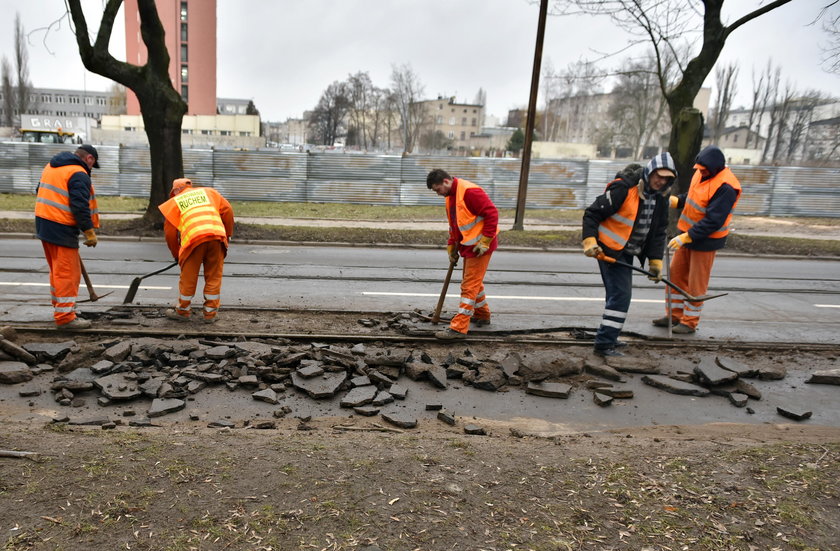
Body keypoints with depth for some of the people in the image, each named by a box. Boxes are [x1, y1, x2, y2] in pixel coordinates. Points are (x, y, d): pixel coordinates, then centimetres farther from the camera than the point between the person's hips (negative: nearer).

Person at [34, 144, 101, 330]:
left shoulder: (51, 166, 17)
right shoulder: (79, 174, -13)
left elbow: (41, 192, 24)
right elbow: (80, 205, -20)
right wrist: (89, 231, -18)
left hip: (43, 222, 10)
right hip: (61, 229, -10)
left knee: (57, 271, 19)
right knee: (67, 273, -5)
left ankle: (61, 309, 29)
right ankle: (65, 317, -2)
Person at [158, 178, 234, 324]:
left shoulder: (173, 202, 21)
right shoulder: (209, 192, 26)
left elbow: (170, 232, 17)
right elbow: (227, 210, 14)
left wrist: (176, 254, 28)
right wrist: (228, 235, 20)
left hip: (194, 240, -2)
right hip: (216, 237, 2)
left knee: (188, 278, 12)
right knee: (214, 277, 11)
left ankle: (183, 312, 27)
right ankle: (210, 314, 18)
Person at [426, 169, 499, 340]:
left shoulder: (470, 191, -20)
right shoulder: (450, 196, 11)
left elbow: (492, 213, -23)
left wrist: (485, 241, -22)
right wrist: (452, 246, 13)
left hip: (479, 246, -10)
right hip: (468, 246, 10)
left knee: (469, 286, -7)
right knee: (473, 282, 21)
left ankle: (458, 328, -4)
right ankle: (482, 316, 39)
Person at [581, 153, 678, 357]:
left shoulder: (660, 200, 5)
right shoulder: (623, 189, -20)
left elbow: (658, 232, 11)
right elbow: (592, 213, -18)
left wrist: (655, 261, 6)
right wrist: (590, 241, -27)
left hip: (628, 252, 9)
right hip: (610, 250, -9)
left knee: (620, 294, 18)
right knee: (620, 295, -12)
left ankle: (608, 336, 34)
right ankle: (604, 344, -5)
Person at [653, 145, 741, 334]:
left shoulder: (725, 187, -23)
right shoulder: (701, 173, 3)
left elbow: (713, 221, -25)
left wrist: (686, 237, -26)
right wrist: (676, 200, -3)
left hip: (706, 240, -8)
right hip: (688, 234, 8)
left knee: (696, 283, 2)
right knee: (675, 273, 13)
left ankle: (690, 322, 16)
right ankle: (675, 315, 26)